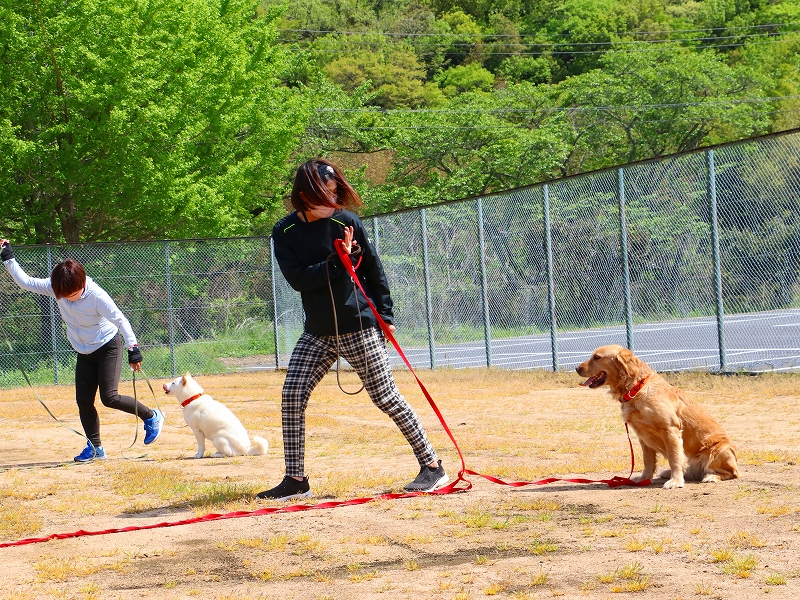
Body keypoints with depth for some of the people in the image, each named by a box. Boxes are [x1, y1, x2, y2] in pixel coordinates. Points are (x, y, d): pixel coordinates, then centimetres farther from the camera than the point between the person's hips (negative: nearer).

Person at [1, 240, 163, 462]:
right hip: (84, 353, 6)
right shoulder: (56, 288, -13)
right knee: (83, 401, 2)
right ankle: (95, 446, 16)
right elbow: (26, 282, -5)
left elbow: (120, 320, -26)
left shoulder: (97, 296, -28)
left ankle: (151, 416, 5)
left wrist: (133, 348, -30)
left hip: (108, 348, -6)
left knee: (109, 397, -16)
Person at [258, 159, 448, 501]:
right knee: (291, 396, -5)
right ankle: (295, 481, 3)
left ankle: (432, 466, 7)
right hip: (317, 333, 3)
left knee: (385, 397, -3)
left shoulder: (346, 222, -6)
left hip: (359, 328, -3)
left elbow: (373, 269, 3)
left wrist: (385, 315, 3)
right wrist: (337, 262, -21)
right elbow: (297, 278, -12)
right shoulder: (285, 232, 0)